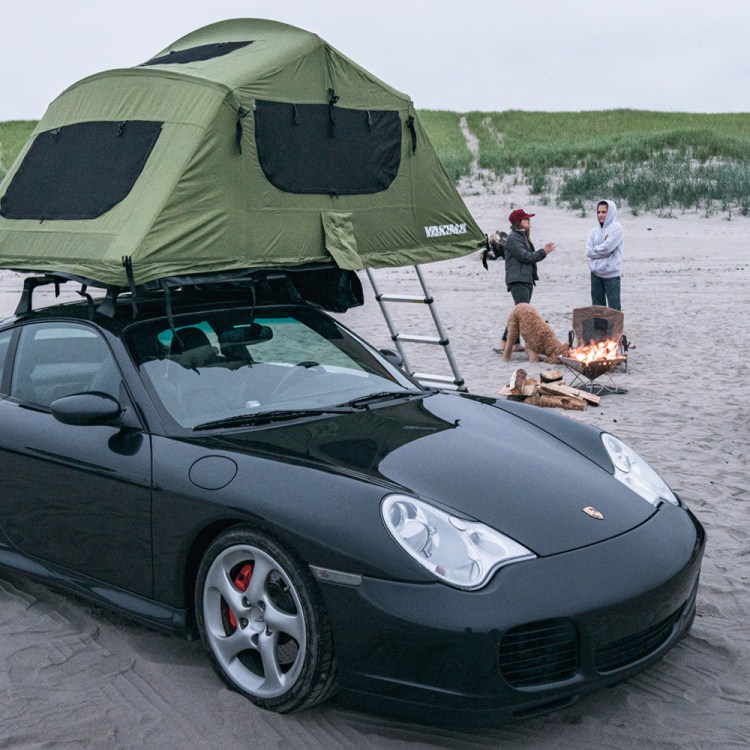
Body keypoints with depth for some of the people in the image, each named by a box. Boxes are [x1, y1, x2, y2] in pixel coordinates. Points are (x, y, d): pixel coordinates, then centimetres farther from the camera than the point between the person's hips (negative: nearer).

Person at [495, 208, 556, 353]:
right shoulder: (513, 238, -9)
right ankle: (504, 342, -17)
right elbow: (524, 256, -16)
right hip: (517, 280, -10)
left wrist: (543, 251, 6)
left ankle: (515, 343, 9)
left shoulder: (523, 236, 21)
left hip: (527, 280, 10)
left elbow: (530, 256, 21)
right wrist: (543, 252, -7)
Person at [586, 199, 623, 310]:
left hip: (611, 274, -6)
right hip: (596, 273, 6)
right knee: (597, 306, 14)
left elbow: (607, 247, -18)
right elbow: (589, 252, -1)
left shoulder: (616, 228, -7)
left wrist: (596, 249, -2)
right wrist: (602, 249, -10)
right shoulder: (594, 231, 8)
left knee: (614, 307, -2)